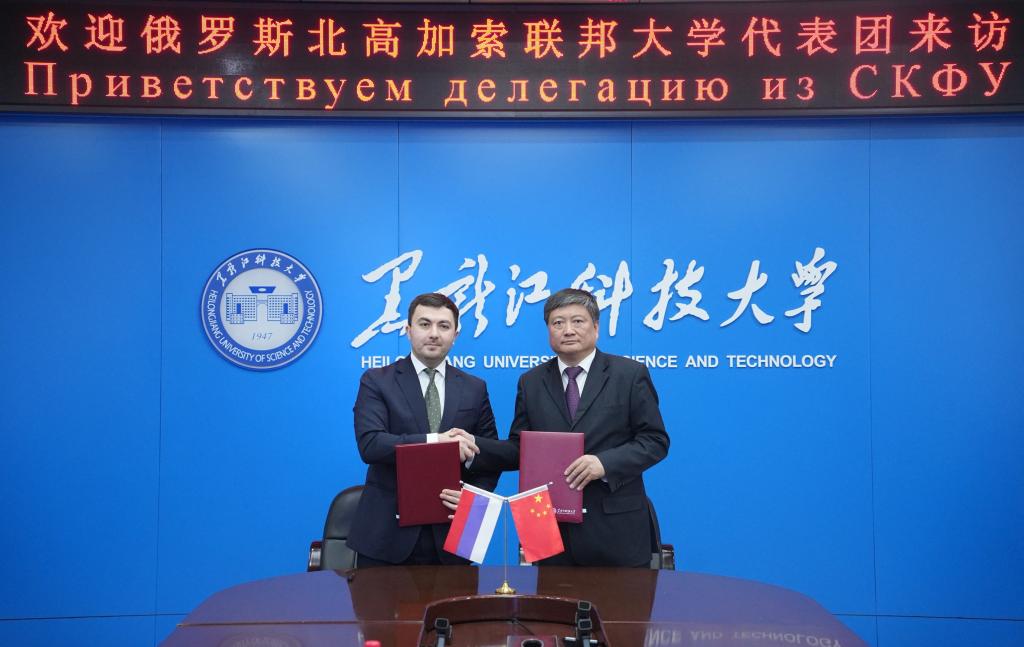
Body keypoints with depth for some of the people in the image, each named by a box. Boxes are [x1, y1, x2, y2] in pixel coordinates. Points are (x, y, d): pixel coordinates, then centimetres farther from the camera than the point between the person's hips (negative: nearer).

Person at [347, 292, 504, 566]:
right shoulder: (376, 381, 0)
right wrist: (434, 441, -24)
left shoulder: (474, 388, 8)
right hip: (386, 534, -2)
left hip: (450, 535, 2)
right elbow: (369, 444, -13)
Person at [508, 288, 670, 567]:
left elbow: (655, 441, -2)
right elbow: (518, 447, 12)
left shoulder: (630, 374, 0)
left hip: (615, 526, -2)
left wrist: (605, 463, -17)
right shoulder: (531, 382, 10)